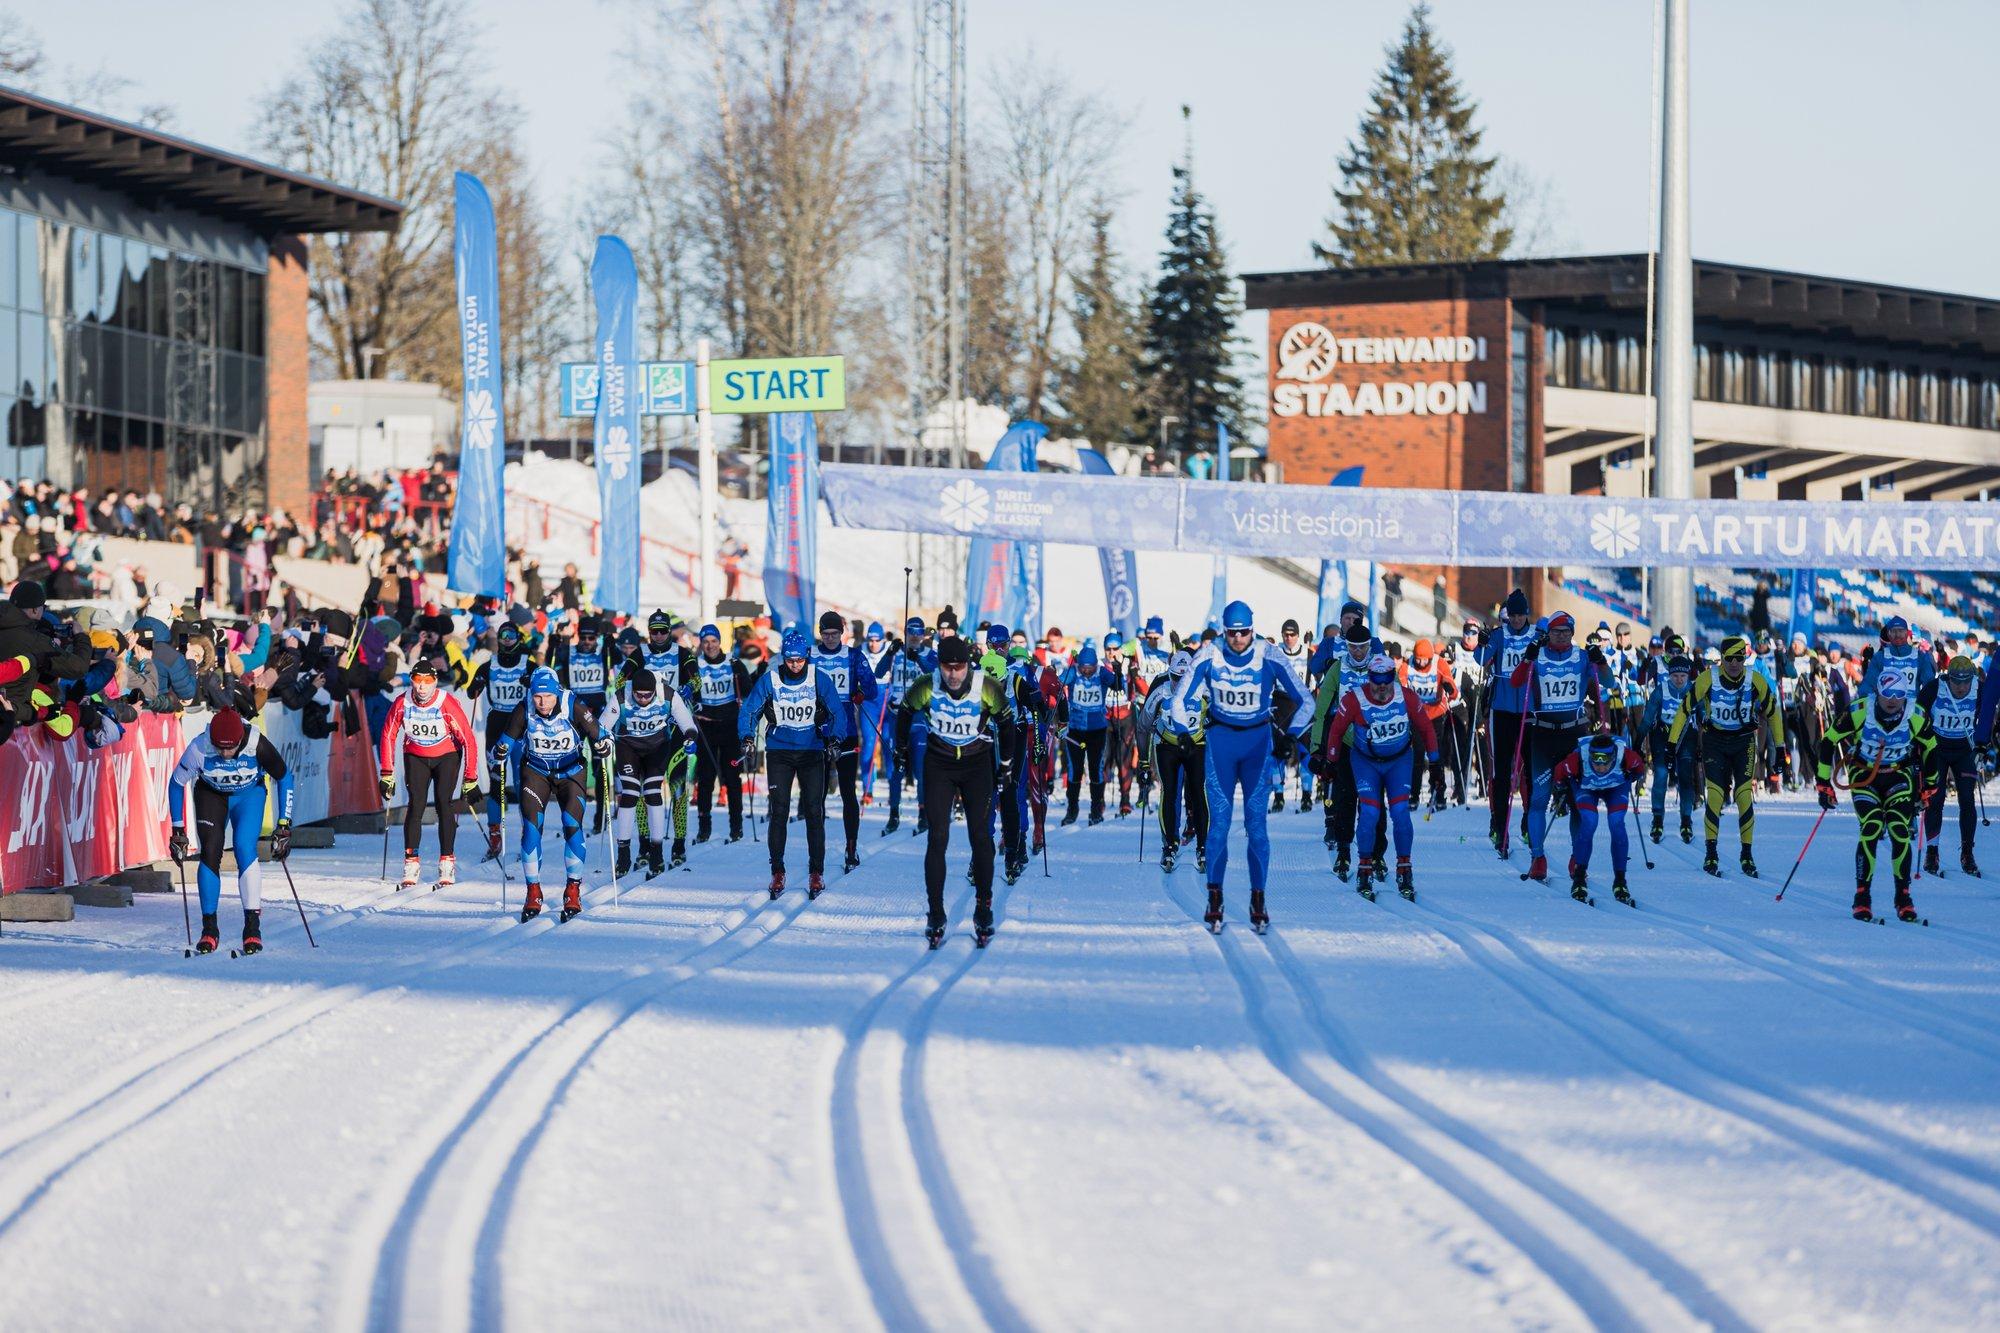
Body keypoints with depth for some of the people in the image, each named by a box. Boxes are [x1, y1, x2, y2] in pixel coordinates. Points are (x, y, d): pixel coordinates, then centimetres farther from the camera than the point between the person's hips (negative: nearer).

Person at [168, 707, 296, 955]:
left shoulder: (258, 745, -32)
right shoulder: (199, 748, -31)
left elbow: (284, 778, -15)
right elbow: (176, 784, -13)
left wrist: (284, 825, -15)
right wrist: (178, 830, -12)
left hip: (249, 794, -1)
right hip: (210, 794, 1)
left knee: (245, 851, -19)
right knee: (210, 853, -14)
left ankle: (253, 927, -14)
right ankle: (209, 929, -5)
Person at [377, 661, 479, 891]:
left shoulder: (448, 704, -26)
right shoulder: (402, 703, -19)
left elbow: (467, 740, -19)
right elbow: (388, 736, -5)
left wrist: (470, 780, -19)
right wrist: (387, 775, -6)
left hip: (447, 756, -2)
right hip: (416, 757, 2)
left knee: (444, 804, -14)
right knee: (416, 805, -12)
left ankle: (447, 867, -9)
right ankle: (410, 867, -9)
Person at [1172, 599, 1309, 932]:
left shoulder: (1270, 660, -10)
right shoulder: (1208, 659, -8)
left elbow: (1303, 703, 2)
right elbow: (1182, 701, 5)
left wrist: (1291, 737, -3)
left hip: (1258, 741, 0)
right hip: (1220, 739, 1)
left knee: (1256, 823, -6)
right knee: (1219, 821, -7)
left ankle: (1258, 901, 2)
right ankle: (1214, 900, 0)